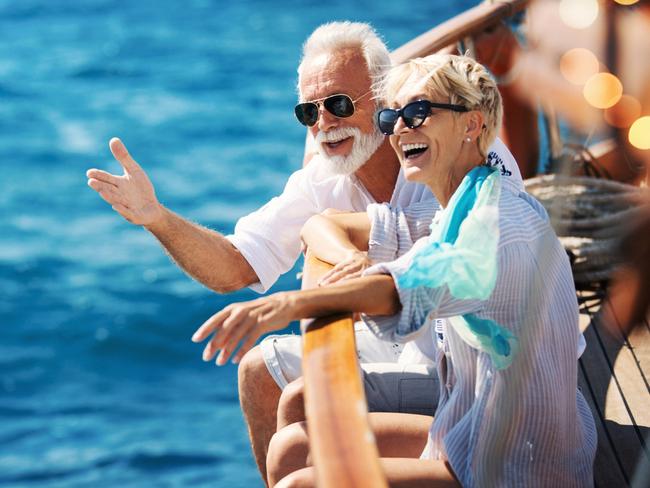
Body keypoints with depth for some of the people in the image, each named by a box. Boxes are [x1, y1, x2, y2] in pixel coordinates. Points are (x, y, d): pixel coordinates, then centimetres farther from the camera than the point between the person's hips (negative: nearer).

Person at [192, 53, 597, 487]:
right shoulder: (463, 211, 11)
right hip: (470, 435, 9)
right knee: (290, 449, 7)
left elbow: (432, 281, -40)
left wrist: (292, 302, -51)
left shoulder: (505, 216, -19)